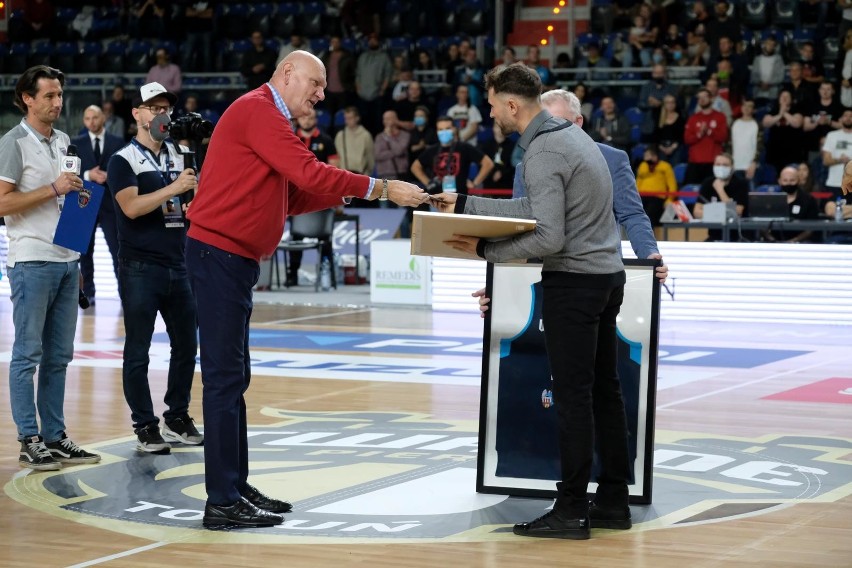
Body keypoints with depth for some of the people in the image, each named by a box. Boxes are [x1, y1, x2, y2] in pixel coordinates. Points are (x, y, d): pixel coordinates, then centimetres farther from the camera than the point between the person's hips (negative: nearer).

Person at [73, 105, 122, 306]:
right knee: (85, 251, 5)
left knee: (117, 250, -3)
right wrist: (88, 175, -16)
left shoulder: (117, 143, 4)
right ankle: (88, 293, 12)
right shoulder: (77, 144, 6)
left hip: (110, 202, -1)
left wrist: (109, 176, -15)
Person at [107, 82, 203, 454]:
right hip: (140, 267, -6)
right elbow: (131, 207, -18)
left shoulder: (179, 156, 12)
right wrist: (174, 188, -25)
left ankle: (177, 418, 22)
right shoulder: (124, 160, -4)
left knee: (186, 346, 10)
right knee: (138, 352, -1)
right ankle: (145, 427, 4)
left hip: (178, 265, 6)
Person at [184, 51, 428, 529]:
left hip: (233, 259, 11)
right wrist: (382, 189, -16)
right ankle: (223, 503, -7)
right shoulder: (258, 111, -11)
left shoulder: (270, 120, 21)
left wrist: (341, 193, 5)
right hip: (221, 253, -11)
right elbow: (310, 173, -20)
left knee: (234, 378, 13)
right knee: (226, 378, -9)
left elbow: (291, 198, 18)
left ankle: (236, 487, 20)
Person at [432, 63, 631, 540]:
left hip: (574, 281, -10)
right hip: (607, 275, 10)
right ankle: (613, 501, 18)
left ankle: (572, 510, -1)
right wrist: (465, 205, 16)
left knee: (573, 396, -5)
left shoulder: (543, 152, -18)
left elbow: (548, 237, -23)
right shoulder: (569, 133, 12)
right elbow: (536, 209, 15)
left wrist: (485, 250, -16)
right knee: (605, 390, 12)